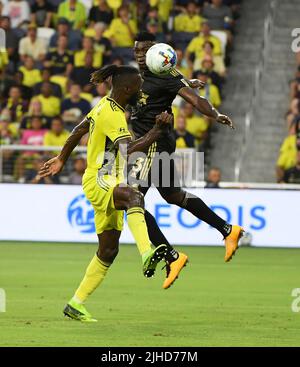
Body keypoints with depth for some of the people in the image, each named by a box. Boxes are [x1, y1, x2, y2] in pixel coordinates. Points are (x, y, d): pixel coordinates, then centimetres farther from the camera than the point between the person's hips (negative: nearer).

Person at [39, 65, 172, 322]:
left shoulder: (106, 105, 14)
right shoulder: (112, 115, -17)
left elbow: (79, 130, 27)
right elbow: (130, 151, -29)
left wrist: (61, 159, 38)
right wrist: (157, 132, -25)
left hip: (109, 185, 11)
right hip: (98, 182, -11)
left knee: (108, 251, 9)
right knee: (134, 196, -42)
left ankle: (76, 304, 18)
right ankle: (147, 255, -68)